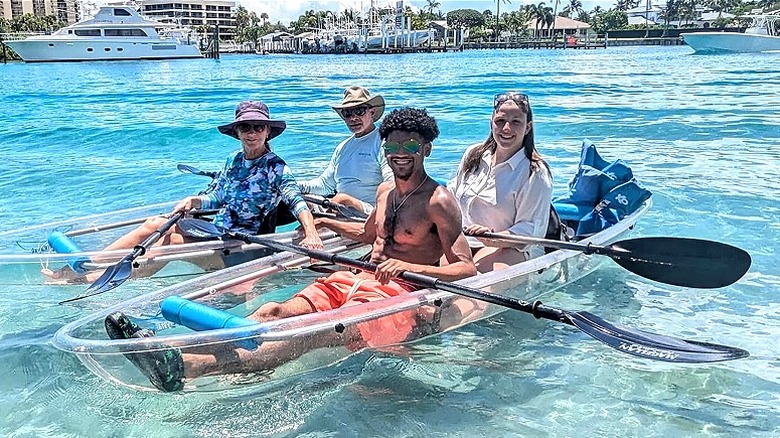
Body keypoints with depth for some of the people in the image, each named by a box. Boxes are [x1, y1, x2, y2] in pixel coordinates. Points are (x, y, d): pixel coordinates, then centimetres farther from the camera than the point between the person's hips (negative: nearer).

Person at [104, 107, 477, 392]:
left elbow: (467, 269, -14)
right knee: (273, 312, -18)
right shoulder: (385, 190, 18)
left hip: (398, 296, -8)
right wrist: (325, 222, 36)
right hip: (355, 281, 8)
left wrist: (406, 267, -25)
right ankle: (170, 352, -37)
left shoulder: (439, 202, -5)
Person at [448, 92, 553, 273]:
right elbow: (452, 193, 28)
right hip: (462, 242, 5)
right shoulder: (473, 155, 14)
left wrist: (493, 239, -28)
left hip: (511, 250, -5)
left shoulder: (536, 174, -5)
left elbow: (531, 230, -11)